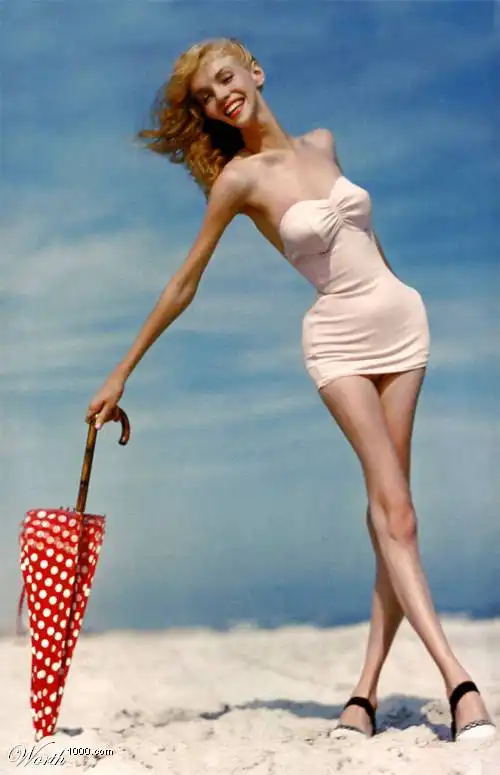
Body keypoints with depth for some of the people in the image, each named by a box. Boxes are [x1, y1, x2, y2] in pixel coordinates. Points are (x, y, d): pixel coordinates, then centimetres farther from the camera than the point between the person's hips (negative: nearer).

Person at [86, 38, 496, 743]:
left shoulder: (321, 144, 8)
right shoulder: (238, 178, -6)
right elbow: (184, 285, -3)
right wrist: (122, 373, -3)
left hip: (401, 320, 4)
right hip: (339, 339, -4)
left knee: (388, 508, -3)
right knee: (394, 506, -16)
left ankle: (368, 687, -1)